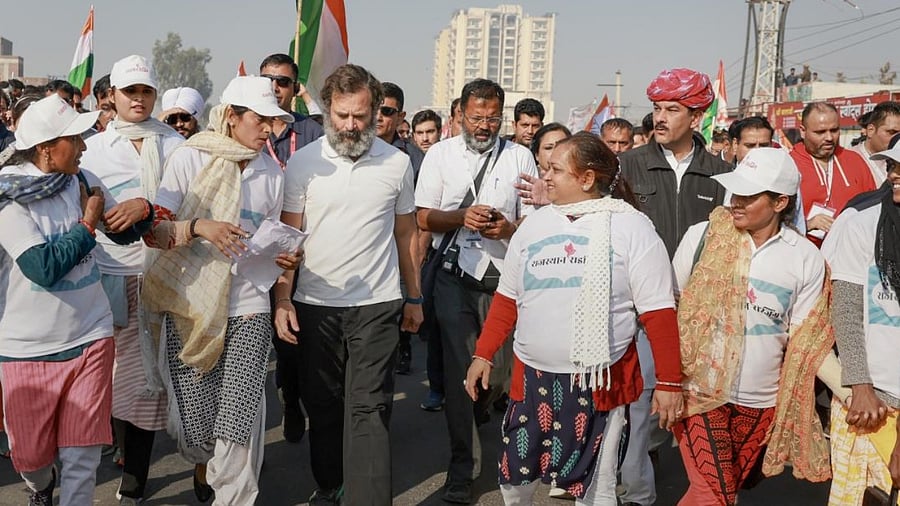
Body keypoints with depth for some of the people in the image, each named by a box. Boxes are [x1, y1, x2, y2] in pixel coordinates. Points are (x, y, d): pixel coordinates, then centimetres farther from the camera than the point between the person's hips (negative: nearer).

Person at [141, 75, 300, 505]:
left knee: (238, 427, -9)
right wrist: (198, 226, -24)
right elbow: (153, 232, -7)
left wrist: (284, 258, -4)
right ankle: (203, 465, 37)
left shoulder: (271, 172, 9)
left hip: (248, 310, 2)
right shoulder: (189, 158, -2)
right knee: (197, 429, 2)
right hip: (189, 306, -2)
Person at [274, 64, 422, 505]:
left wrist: (414, 298, 11)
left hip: (378, 304, -1)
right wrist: (282, 300, -7)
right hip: (315, 304, 1)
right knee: (321, 404, 14)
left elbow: (405, 233, 10)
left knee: (368, 409, -5)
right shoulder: (303, 162, -1)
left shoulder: (397, 162, 1)